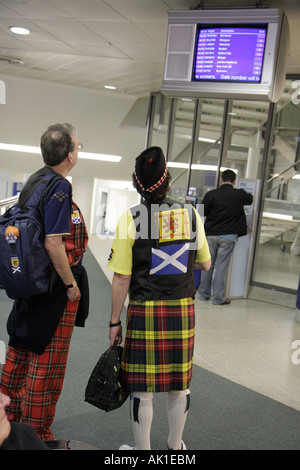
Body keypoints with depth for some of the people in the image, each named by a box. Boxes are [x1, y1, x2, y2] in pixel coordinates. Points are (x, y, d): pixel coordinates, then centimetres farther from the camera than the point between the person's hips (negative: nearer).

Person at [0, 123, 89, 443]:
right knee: (46, 363, 5)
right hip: (55, 289, -9)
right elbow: (53, 243, -25)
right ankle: (38, 435, 20)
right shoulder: (60, 187, -20)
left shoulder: (33, 180, 8)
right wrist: (71, 285, -15)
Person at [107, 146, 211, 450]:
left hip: (144, 312, -3)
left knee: (142, 390, 10)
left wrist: (114, 321, -2)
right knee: (179, 385, 17)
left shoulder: (130, 219, -11)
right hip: (182, 311, 4)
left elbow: (122, 279, -11)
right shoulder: (190, 215, -1)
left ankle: (143, 451, 25)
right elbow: (205, 264, 9)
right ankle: (175, 446, 35)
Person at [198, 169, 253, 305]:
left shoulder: (211, 194, -4)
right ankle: (218, 298, 7)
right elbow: (250, 199, 20)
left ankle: (204, 294, 21)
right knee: (221, 266, 2)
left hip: (211, 234, 1)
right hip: (228, 236, -1)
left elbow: (202, 213, -3)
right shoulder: (240, 195, -1)